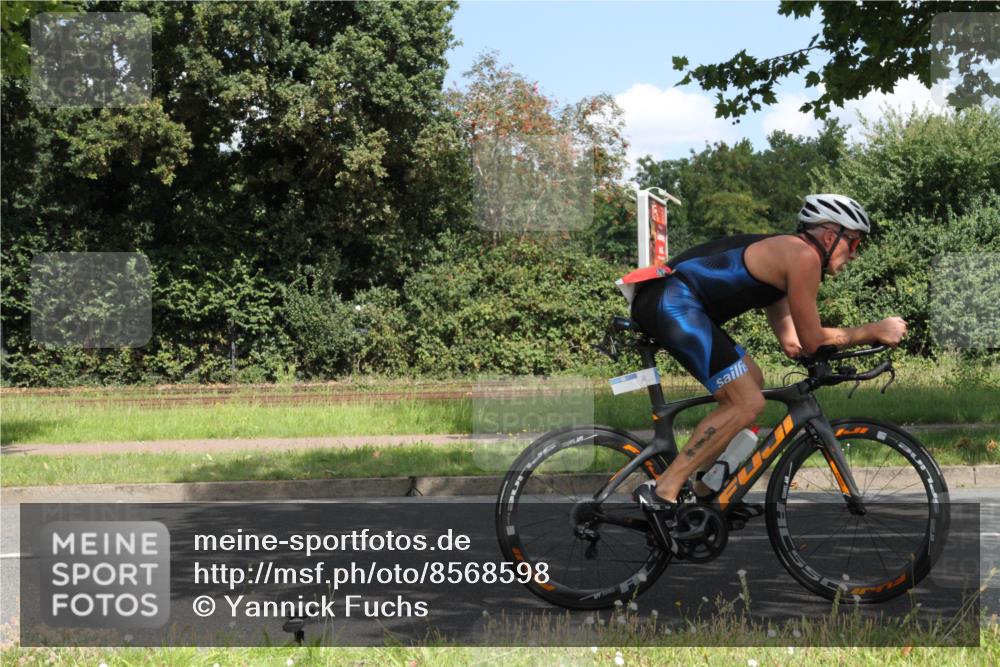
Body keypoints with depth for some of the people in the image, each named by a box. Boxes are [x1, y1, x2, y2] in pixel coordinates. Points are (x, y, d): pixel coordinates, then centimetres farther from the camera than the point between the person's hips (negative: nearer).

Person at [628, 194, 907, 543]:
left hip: (663, 302, 11)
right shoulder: (803, 256, -5)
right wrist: (875, 331, 5)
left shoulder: (781, 256, 25)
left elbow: (792, 342, 24)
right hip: (674, 302, -11)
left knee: (751, 383, 20)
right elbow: (811, 341, -4)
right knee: (747, 404, -12)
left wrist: (870, 335, 21)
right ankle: (662, 493, -14)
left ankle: (702, 492, 20)